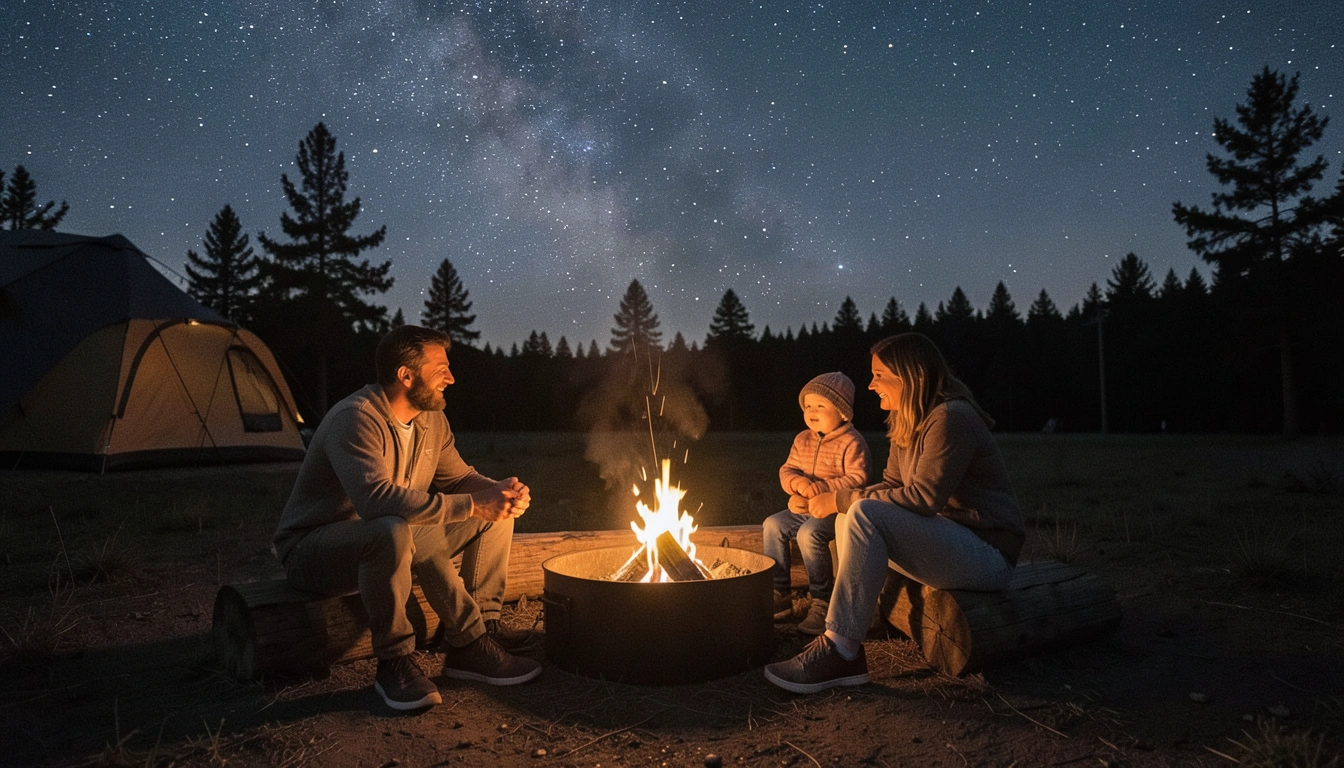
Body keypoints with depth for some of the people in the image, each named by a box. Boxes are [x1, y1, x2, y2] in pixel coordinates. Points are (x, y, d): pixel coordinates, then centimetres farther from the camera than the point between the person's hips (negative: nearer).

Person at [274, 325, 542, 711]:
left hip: (392, 543, 9)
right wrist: (470, 506, -38)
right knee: (394, 530, -42)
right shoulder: (355, 419, -26)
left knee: (496, 515, -4)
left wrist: (500, 491, -14)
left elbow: (458, 477, 9)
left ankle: (482, 628, -8)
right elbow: (378, 497, -40)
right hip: (313, 552, -8)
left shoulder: (431, 419, 2)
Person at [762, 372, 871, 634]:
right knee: (773, 524, -8)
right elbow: (786, 470, 10)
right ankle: (780, 595, 0)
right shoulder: (803, 440, 11)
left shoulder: (851, 442, -11)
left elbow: (857, 479, -19)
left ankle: (822, 603, -21)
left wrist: (824, 487, -26)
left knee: (809, 533, -32)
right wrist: (799, 483, -13)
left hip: (835, 510, -8)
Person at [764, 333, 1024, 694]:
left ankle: (839, 649, -23)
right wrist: (831, 497, -6)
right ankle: (845, 652, -9)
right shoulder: (906, 424, 11)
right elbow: (892, 487, 11)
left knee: (866, 516, -26)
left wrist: (842, 500, -19)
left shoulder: (951, 418, -17)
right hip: (945, 538, 10)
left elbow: (922, 497, -24)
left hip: (988, 553, -10)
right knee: (848, 522, 1)